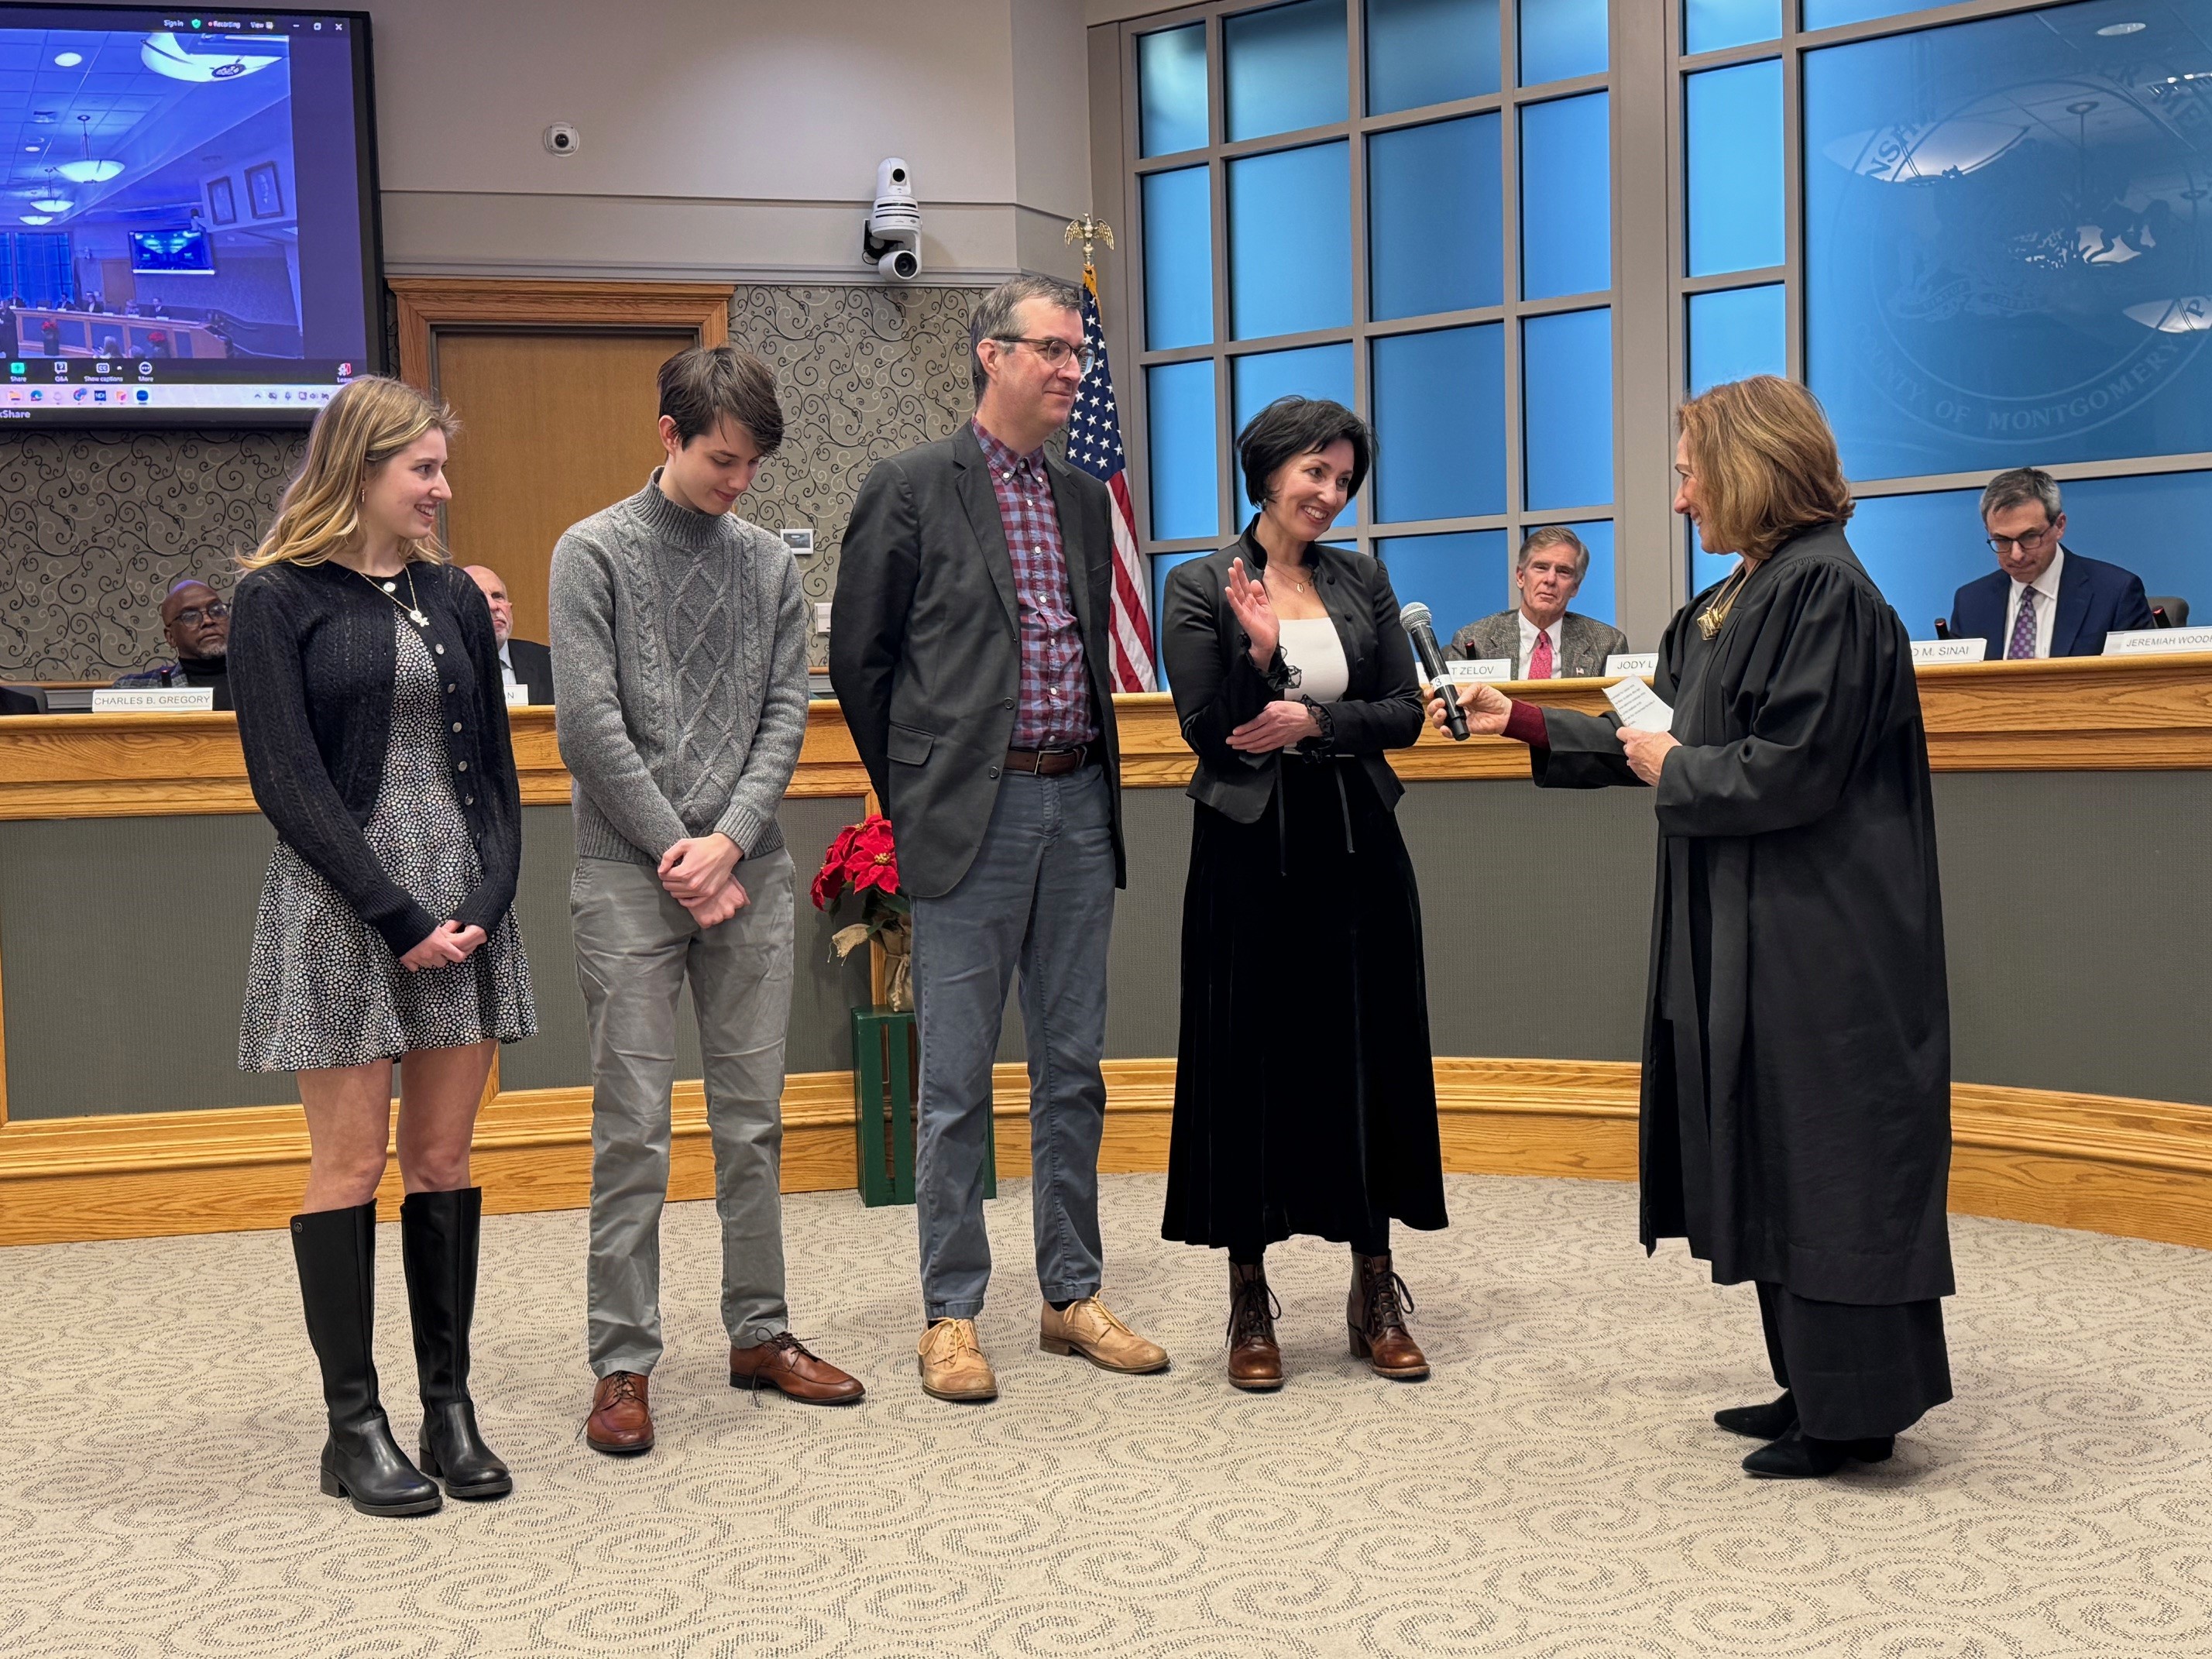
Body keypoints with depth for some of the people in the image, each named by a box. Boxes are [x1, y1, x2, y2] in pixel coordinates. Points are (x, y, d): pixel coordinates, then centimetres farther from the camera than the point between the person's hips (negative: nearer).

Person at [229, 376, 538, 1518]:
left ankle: (450, 1404, 15)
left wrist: (486, 899, -6)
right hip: (341, 908, -4)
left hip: (464, 900, 5)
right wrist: (401, 916, -15)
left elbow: (493, 765, 11)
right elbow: (289, 781, -9)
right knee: (352, 1164, 1)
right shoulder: (278, 600, -3)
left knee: (445, 1160, 7)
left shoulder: (451, 596, 12)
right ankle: (353, 1424, 10)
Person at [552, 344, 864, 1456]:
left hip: (749, 871, 4)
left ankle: (760, 1333, 20)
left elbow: (785, 716, 6)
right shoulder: (596, 552, -1)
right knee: (634, 1126, -2)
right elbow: (590, 725, -7)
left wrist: (727, 842, -8)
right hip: (630, 875, -4)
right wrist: (678, 852, -10)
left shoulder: (770, 564, 10)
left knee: (754, 1117, 9)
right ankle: (622, 1365, 6)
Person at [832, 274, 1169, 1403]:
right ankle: (951, 1317, 11)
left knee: (1073, 1068, 11)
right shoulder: (910, 490, -4)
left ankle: (1072, 1297, 22)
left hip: (1079, 807, 6)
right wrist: (919, 792, 3)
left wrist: (1097, 780, 13)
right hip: (973, 817, -5)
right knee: (955, 1081, 1)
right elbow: (859, 656, 0)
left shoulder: (1084, 500, 14)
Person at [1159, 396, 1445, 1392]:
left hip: (1355, 844, 3)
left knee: (1371, 1054, 6)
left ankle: (1375, 1292, 18)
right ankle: (1249, 1301, 13)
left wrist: (1315, 723, -11)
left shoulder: (1361, 582, 10)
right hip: (1249, 850, -3)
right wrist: (1260, 653, -20)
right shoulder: (1200, 588, -1)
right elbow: (1208, 732, -6)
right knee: (1251, 1062, 2)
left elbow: (1405, 712, 4)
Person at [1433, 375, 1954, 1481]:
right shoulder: (1732, 602, 14)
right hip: (1747, 932, 10)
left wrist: (1673, 770, -8)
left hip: (1819, 938, -10)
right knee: (1768, 1157, 14)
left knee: (1824, 1159, -3)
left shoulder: (1823, 590, -16)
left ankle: (1853, 1411, 8)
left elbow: (1790, 769, -22)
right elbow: (1657, 740, 19)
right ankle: (1816, 1387, 24)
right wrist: (1524, 723, 19)